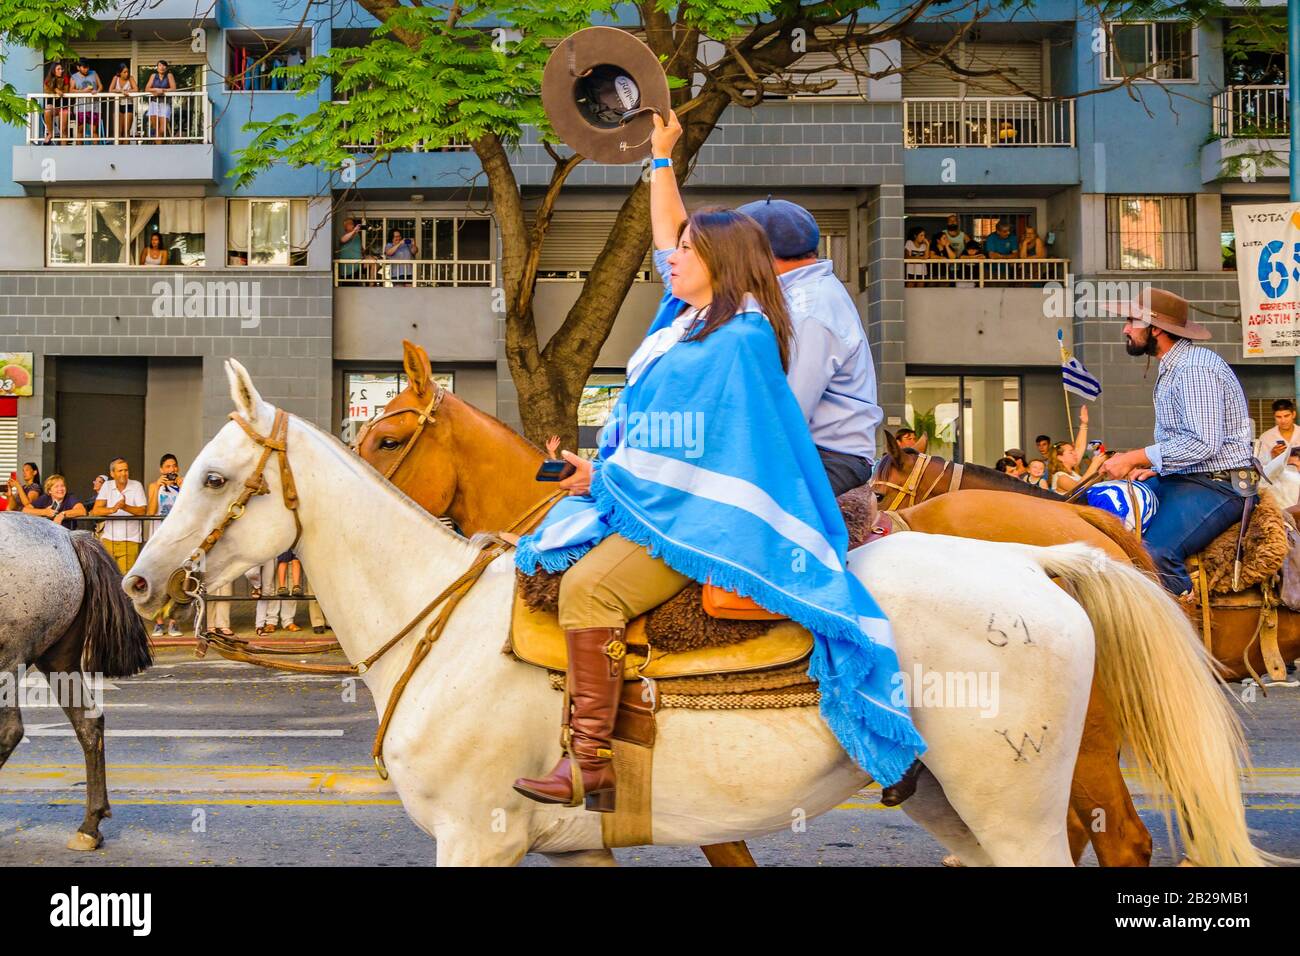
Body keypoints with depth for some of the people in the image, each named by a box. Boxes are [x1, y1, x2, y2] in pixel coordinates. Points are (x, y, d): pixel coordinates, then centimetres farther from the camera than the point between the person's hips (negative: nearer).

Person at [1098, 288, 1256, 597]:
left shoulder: (1195, 368, -17)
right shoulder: (1171, 366, 16)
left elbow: (1204, 443, -25)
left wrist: (1136, 458, -20)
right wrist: (1155, 467, 8)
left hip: (1218, 485, -11)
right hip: (1177, 478, 11)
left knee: (1155, 552, -30)